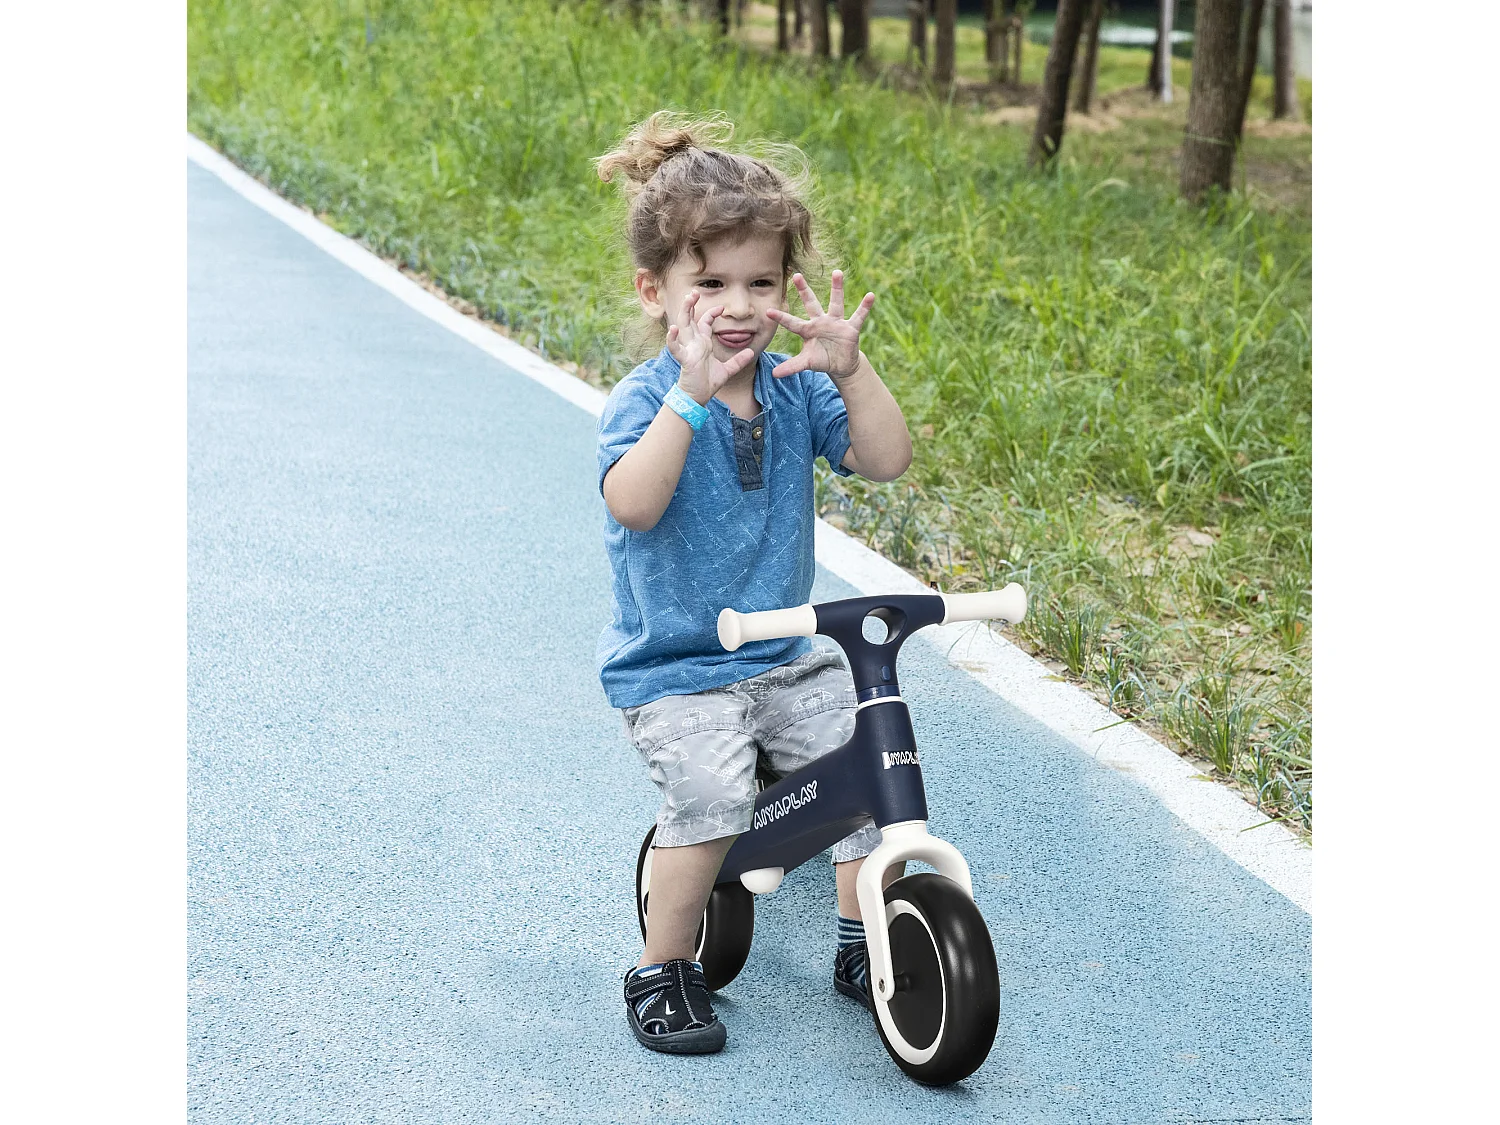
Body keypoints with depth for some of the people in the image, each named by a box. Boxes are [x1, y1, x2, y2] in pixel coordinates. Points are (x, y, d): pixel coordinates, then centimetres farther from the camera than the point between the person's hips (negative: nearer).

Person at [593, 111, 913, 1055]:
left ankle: (861, 943, 13)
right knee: (712, 791, -27)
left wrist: (851, 369, -20)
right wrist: (691, 394, -39)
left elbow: (886, 460, -7)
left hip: (786, 657, 5)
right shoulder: (644, 401, -13)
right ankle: (662, 970, -4)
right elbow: (633, 504, -31)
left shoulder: (794, 389, 3)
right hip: (670, 667, -5)